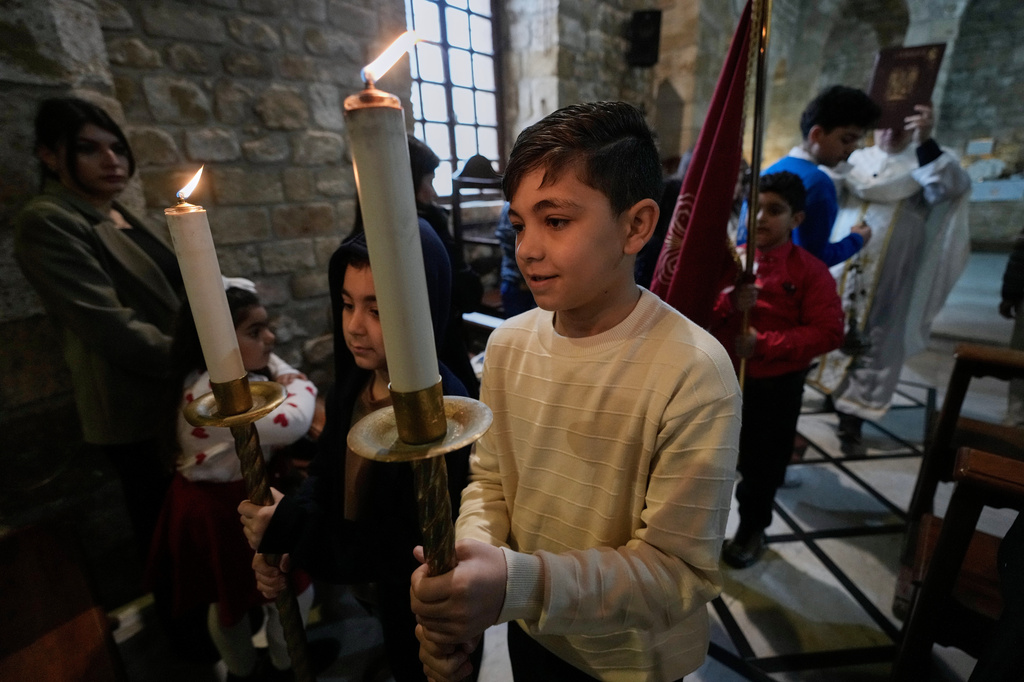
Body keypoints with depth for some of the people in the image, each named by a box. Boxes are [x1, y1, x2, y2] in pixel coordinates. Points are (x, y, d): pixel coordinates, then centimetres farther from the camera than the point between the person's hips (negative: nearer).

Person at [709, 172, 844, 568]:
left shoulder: (810, 271, -8)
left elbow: (829, 332, -13)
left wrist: (764, 344, -23)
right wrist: (727, 302, -24)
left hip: (776, 388, -2)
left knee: (763, 465, 14)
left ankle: (752, 528, 40)